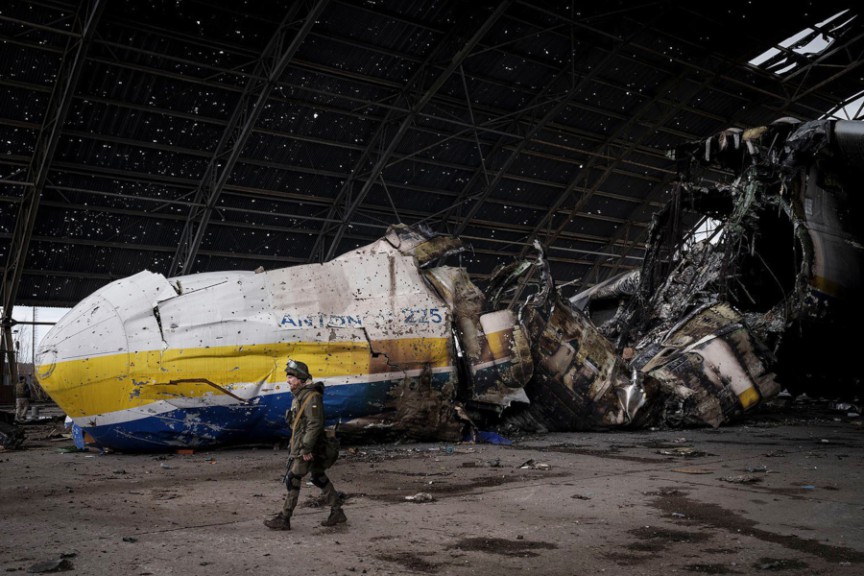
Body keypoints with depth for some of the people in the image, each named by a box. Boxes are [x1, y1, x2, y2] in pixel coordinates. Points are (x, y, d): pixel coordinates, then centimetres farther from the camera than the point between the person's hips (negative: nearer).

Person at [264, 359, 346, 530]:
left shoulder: (311, 396, -18)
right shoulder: (299, 396, 13)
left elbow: (315, 424, -24)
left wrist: (306, 448, -24)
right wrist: (300, 446, 21)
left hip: (307, 446, -10)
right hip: (301, 445, 10)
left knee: (293, 479, -5)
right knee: (319, 478, 14)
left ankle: (284, 519, 3)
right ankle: (337, 513, 21)